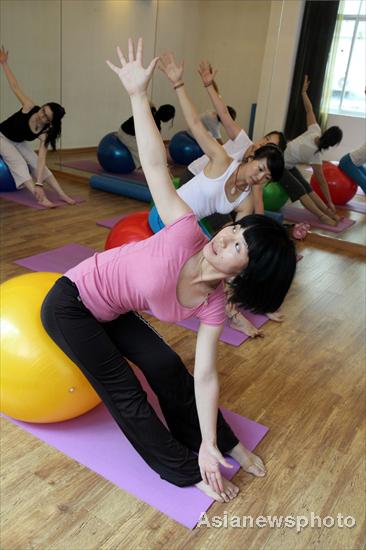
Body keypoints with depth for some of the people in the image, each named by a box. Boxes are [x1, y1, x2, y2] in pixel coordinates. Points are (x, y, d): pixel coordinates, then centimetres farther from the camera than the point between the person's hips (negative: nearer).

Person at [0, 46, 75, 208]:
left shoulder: (45, 133, -27)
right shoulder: (30, 107, -30)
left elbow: (42, 159, -36)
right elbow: (15, 87, -24)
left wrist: (39, 184, -45)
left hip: (18, 142, 3)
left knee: (36, 163, -15)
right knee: (18, 163, -24)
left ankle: (62, 194, -20)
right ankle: (41, 198, -41)